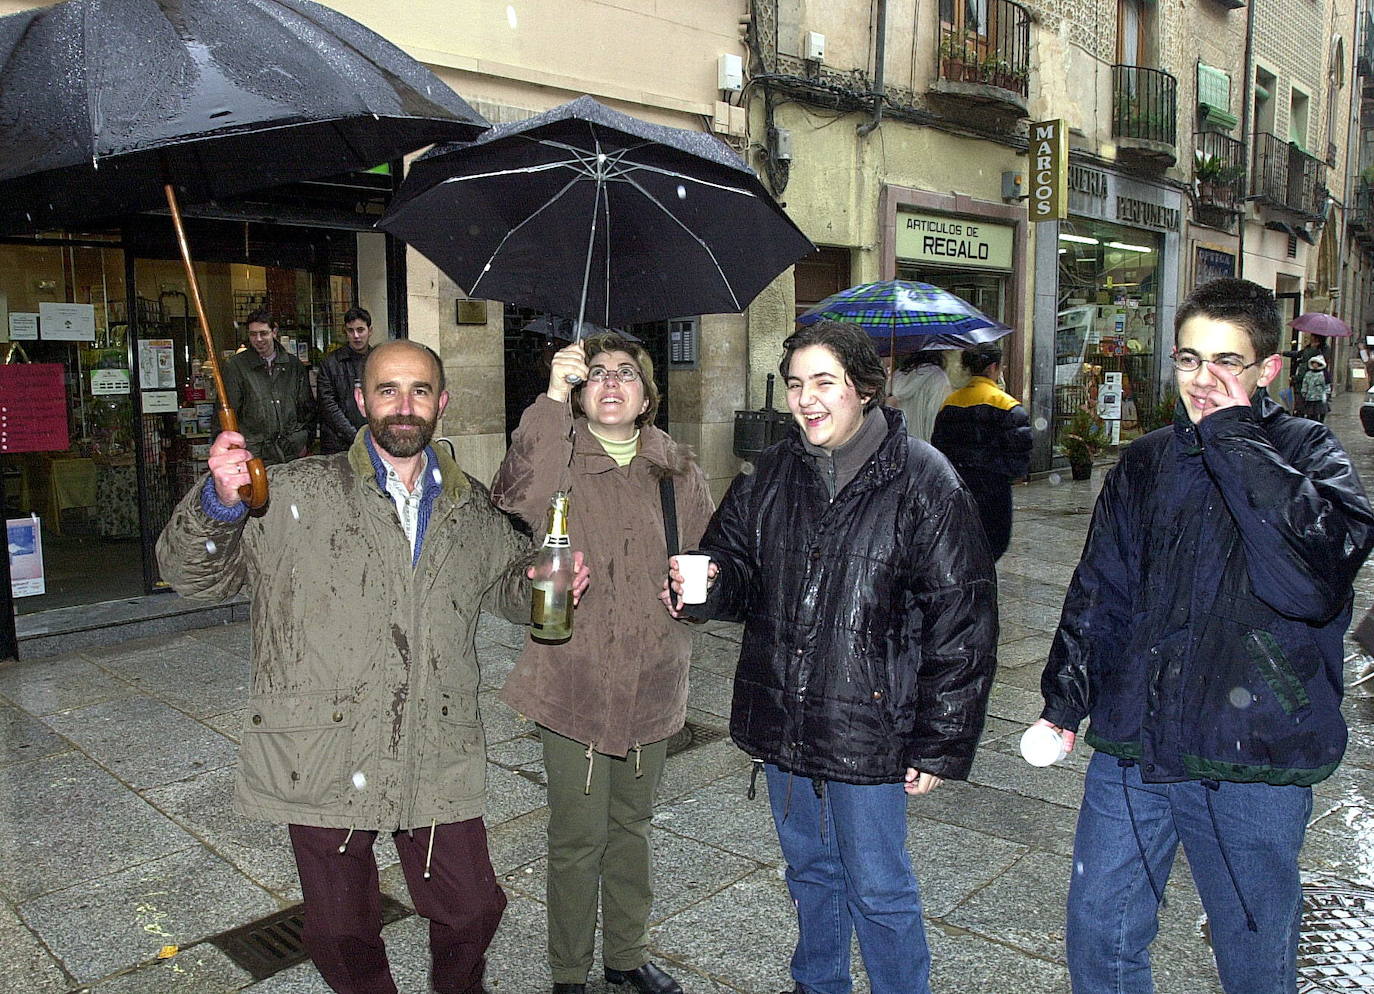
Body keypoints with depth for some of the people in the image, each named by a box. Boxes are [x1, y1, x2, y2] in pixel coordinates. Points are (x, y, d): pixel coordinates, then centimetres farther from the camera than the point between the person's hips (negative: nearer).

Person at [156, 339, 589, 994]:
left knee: (472, 911, 13)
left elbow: (509, 583, 22)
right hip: (324, 761, -2)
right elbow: (193, 575, -5)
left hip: (438, 762, 2)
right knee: (341, 933, 14)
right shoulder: (296, 494, -4)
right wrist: (219, 501, -26)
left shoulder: (472, 509, 7)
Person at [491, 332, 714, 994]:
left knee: (631, 826, 22)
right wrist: (553, 398, -34)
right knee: (578, 840, 8)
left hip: (651, 681, 4)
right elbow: (517, 498, -32)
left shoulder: (676, 470, 4)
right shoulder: (560, 458, -9)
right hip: (574, 680, -4)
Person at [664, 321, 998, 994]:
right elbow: (740, 570, 12)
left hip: (867, 728, -5)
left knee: (876, 888, 9)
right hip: (781, 722, 6)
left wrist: (940, 744, -13)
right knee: (809, 870, 24)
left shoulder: (923, 480, -13)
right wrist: (706, 583, -13)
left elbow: (962, 621, -12)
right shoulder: (772, 474, 4)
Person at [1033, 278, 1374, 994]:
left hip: (1254, 762, -3)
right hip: (1131, 750, 3)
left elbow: (1314, 573, -25)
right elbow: (1098, 592, 14)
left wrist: (1233, 434, -20)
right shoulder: (1145, 464, 7)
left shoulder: (1308, 453, -5)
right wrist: (1064, 699, 9)